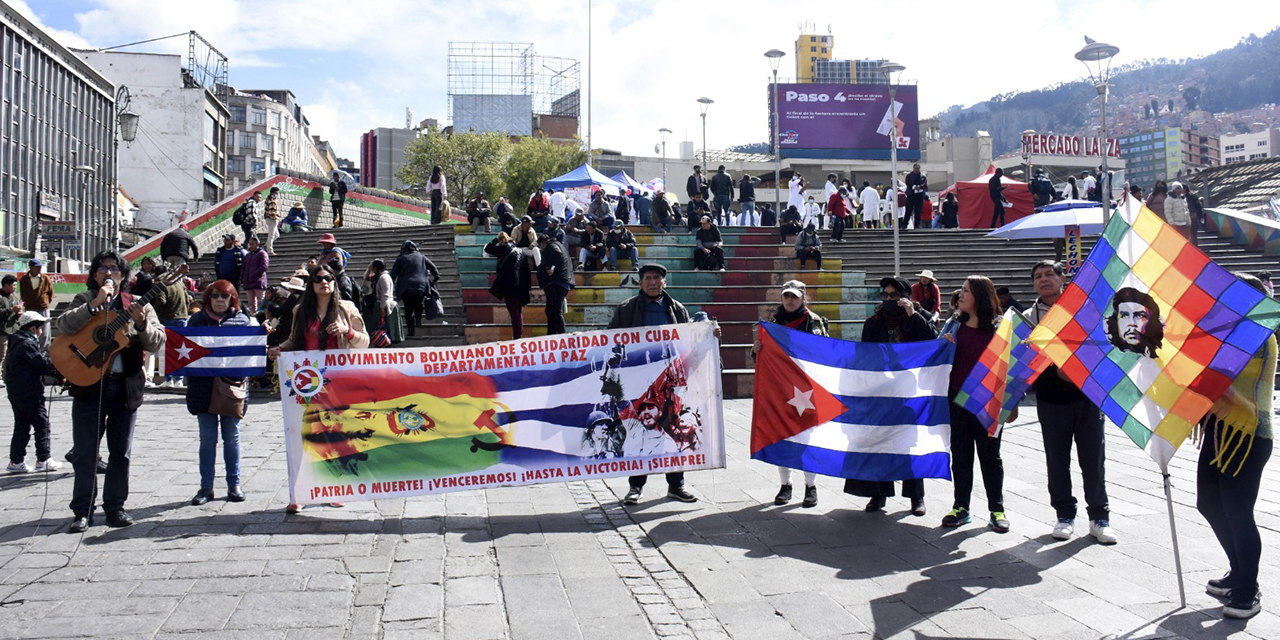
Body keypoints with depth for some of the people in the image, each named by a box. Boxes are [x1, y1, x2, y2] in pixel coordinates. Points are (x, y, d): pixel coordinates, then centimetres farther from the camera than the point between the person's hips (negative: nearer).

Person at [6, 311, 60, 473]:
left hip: (16, 393, 10)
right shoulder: (27, 344, -16)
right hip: (29, 393, -10)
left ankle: (16, 461, 15)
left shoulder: (18, 343, 16)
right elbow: (43, 364, -19)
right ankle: (44, 460, 2)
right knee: (42, 424, -2)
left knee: (22, 426, 13)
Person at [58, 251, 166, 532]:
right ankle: (82, 511, 10)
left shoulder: (137, 305, 8)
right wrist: (95, 304, -21)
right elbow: (63, 325, -13)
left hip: (125, 387, 1)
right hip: (88, 384, -1)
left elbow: (158, 343, -3)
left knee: (120, 451, 8)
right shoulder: (84, 301, 7)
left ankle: (115, 506, 19)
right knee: (84, 453, 2)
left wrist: (142, 324, -21)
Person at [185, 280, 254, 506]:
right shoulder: (197, 320, 7)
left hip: (232, 385, 0)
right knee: (207, 438, 5)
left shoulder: (242, 320, 5)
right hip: (203, 387, 1)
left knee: (231, 437, 7)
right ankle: (206, 487, 12)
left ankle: (234, 484, 17)